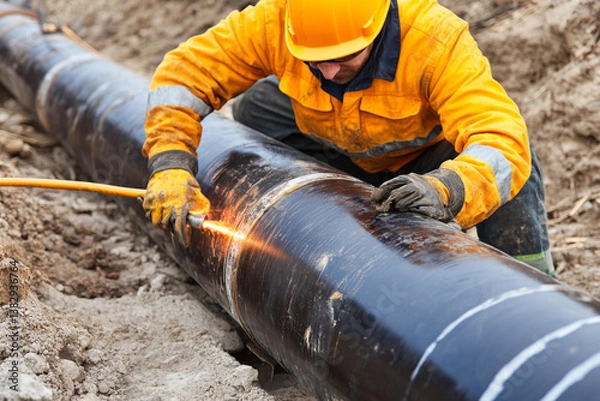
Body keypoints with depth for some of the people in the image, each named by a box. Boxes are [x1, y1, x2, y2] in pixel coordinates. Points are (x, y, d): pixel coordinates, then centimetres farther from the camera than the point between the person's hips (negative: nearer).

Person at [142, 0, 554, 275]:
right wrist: (170, 166, -32)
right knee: (253, 107, -10)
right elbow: (185, 72, -20)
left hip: (428, 157, -4)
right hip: (339, 151, 4)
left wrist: (443, 190, -67)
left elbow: (502, 139, -48)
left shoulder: (435, 39, -39)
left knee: (510, 166, -30)